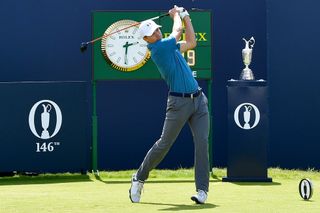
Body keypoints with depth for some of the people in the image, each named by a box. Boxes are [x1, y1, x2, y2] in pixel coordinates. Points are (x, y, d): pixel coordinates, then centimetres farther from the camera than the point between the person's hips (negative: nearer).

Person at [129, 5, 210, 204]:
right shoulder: (157, 49, -10)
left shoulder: (170, 46, 15)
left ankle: (202, 190, -5)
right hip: (179, 102, -6)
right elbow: (178, 30, -6)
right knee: (164, 144, 1)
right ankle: (139, 178, 20)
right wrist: (176, 15, 14)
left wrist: (186, 16, 20)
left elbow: (191, 42, 20)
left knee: (202, 142, -6)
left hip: (198, 99, 7)